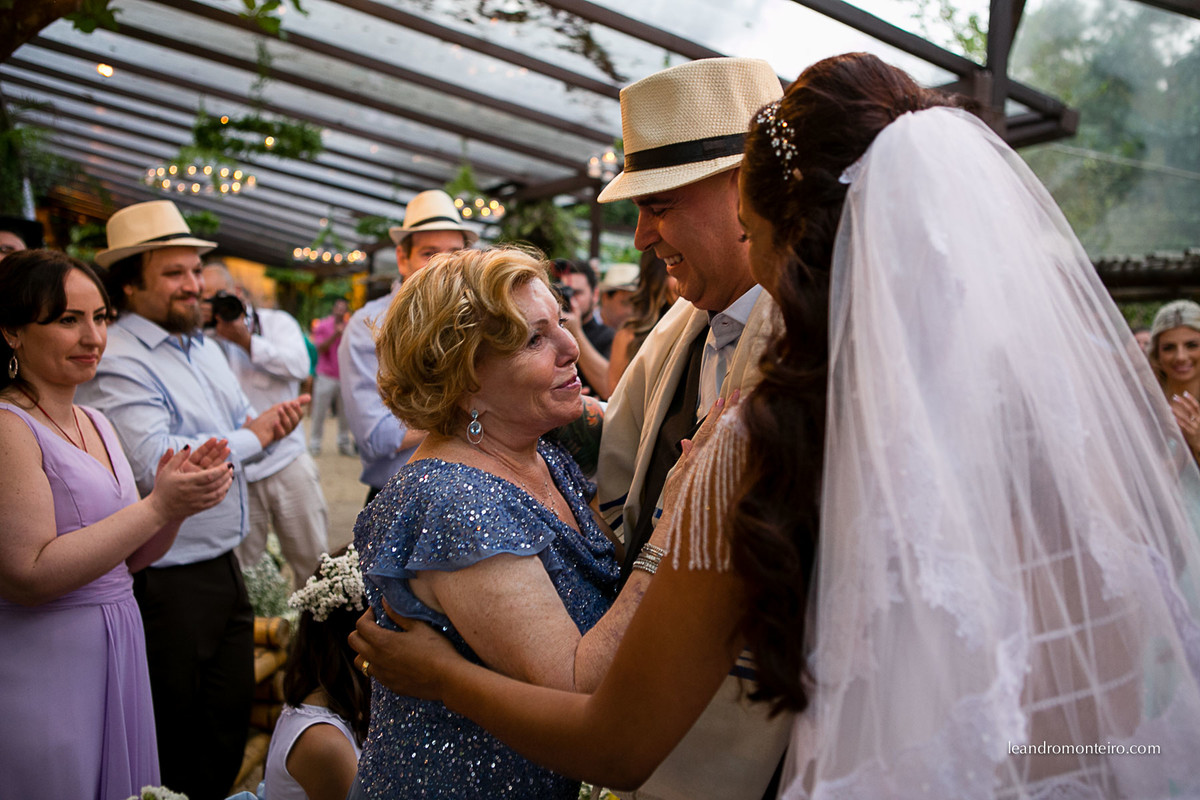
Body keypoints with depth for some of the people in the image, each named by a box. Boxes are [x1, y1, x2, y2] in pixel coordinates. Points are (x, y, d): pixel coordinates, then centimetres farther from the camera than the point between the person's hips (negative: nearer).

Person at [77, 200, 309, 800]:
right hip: (166, 585, -8)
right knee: (173, 735, 10)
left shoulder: (204, 347, 12)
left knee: (230, 718, 20)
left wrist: (271, 420, -7)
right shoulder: (116, 362, -18)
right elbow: (155, 463, -29)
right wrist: (251, 437, -17)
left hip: (223, 565, 9)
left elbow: (245, 426, 17)